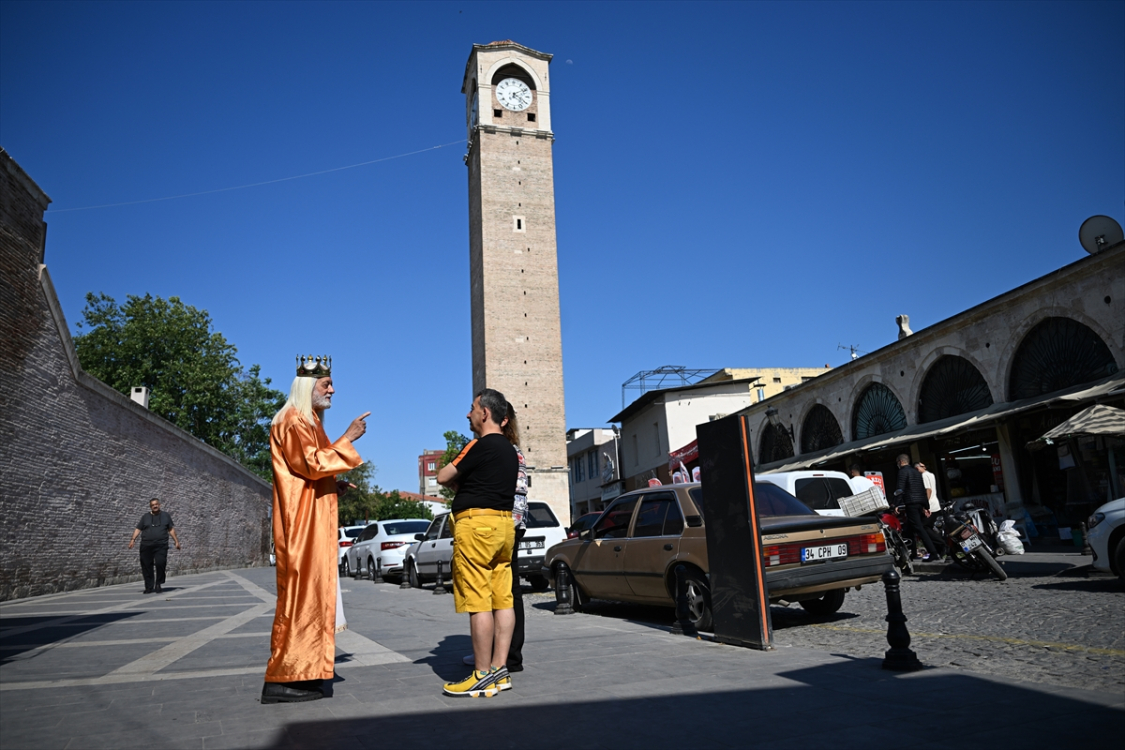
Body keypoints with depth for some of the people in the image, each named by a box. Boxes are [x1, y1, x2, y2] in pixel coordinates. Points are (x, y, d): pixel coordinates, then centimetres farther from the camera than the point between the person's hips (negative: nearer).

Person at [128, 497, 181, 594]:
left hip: (161, 545, -1)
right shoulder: (145, 517, 14)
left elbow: (171, 529, 16)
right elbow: (138, 529, 8)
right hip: (146, 545, 1)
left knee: (160, 563, -18)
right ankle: (149, 587, 12)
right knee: (146, 566, 0)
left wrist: (176, 541, 12)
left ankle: (158, 584, -2)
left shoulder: (165, 515, 14)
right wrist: (133, 539, -7)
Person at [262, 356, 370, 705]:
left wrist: (335, 487, 13)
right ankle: (282, 679, -5)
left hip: (314, 523, 10)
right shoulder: (293, 421, -9)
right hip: (302, 524, -10)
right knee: (302, 594, -10)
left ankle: (304, 670, 16)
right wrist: (347, 438, -15)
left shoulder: (309, 423, 22)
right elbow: (312, 464, -20)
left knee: (312, 591, 10)